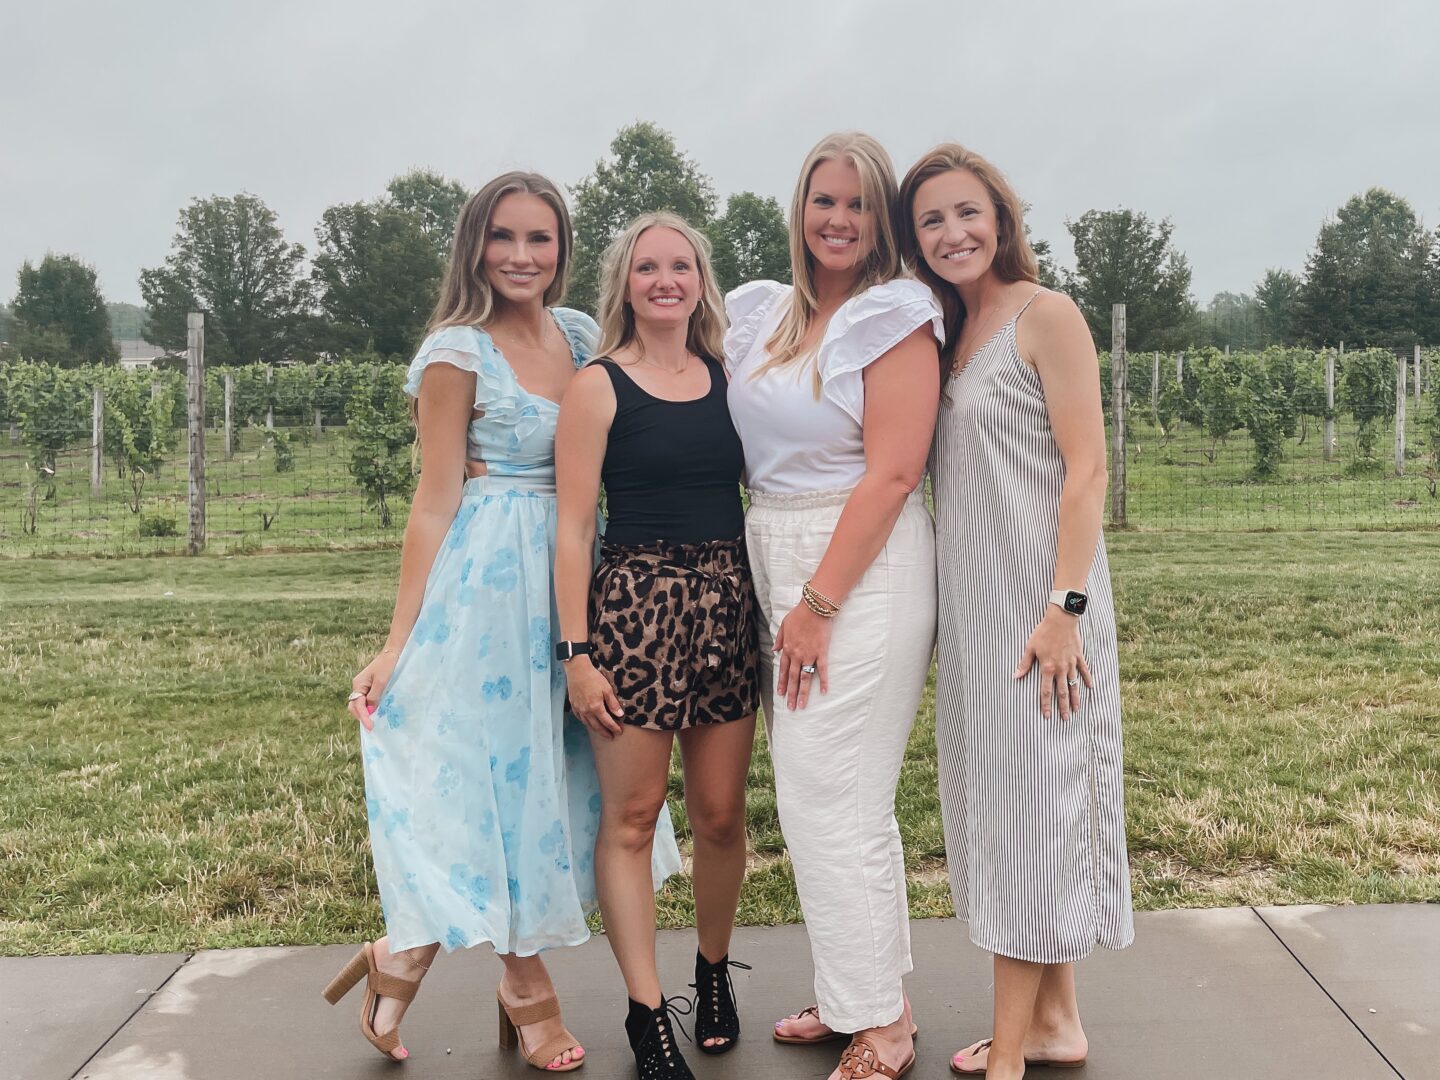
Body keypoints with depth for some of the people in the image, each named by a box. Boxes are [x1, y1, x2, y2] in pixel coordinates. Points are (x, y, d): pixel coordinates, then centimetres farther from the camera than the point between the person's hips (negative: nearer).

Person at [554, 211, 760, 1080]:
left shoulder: (728, 377, 11)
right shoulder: (599, 387, -1)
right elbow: (573, 529, -4)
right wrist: (576, 650, -10)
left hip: (728, 603, 4)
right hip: (635, 604, -3)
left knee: (721, 813, 9)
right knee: (631, 816, 2)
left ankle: (715, 972, 32)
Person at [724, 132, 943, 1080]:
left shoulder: (894, 318, -8)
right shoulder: (761, 312, 12)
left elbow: (891, 474, -16)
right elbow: (743, 444, 19)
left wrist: (818, 603, -18)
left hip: (861, 568, -7)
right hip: (774, 562, 7)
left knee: (832, 798, -4)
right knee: (820, 791, 14)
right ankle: (858, 992, 29)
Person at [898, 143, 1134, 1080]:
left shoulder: (1046, 314, -7)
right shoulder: (948, 332, 14)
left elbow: (1087, 468, -13)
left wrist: (1064, 608, -20)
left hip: (1037, 600, -8)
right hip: (973, 605, 8)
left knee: (1028, 801, -2)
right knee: (997, 802, 13)